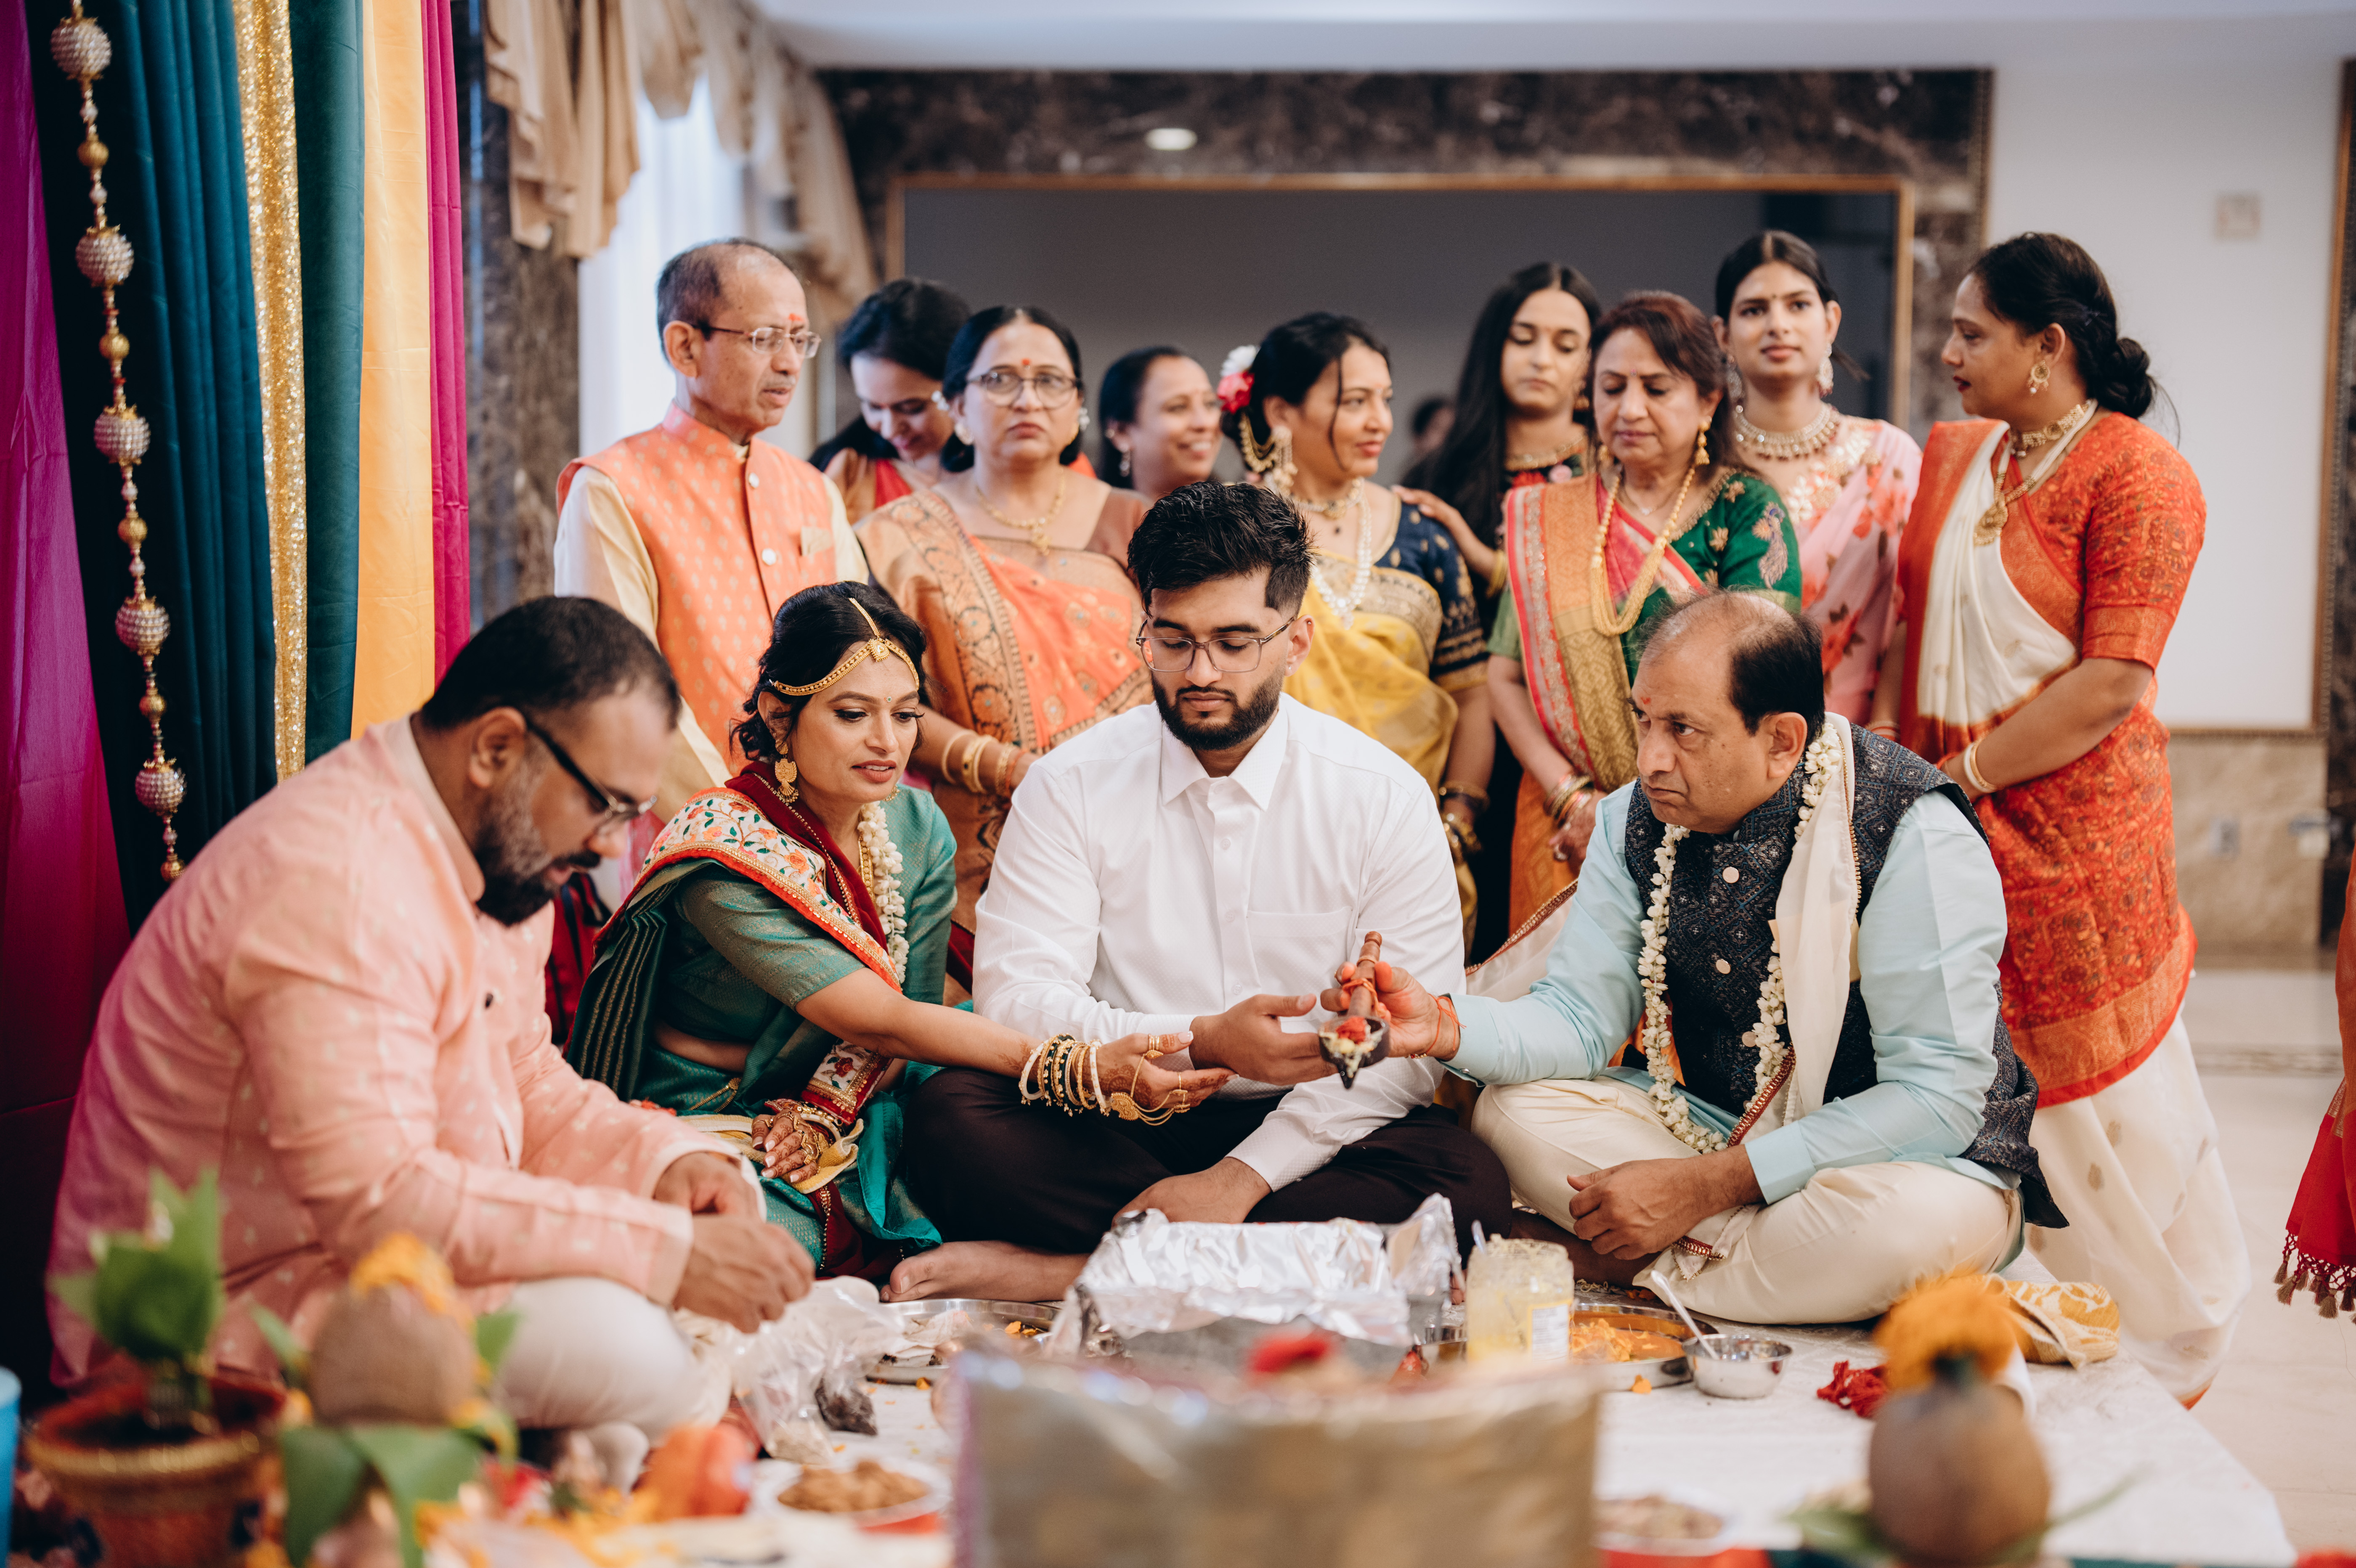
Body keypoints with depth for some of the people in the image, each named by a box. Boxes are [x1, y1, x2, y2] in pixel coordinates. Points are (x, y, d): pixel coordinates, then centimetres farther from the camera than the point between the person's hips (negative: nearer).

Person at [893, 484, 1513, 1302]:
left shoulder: (1384, 796, -1)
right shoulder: (1070, 787, 0)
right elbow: (1015, 999, -9)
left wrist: (1244, 1174, -20)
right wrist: (1200, 1041, -26)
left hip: (1296, 1140, 1)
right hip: (1110, 1129, 0)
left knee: (1467, 1182, -30)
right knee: (951, 1115, -27)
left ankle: (1070, 1270, -26)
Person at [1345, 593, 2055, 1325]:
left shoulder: (1917, 837, -24)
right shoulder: (1636, 818, -5)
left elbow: (1939, 1092, -26)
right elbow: (1584, 1015, -3)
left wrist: (1705, 1184, -28)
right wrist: (1446, 1025, -26)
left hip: (1913, 1154, -4)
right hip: (1706, 1122, 4)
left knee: (1927, 1223, -39)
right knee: (1512, 1110, -15)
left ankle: (1627, 1265, -17)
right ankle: (1783, 1259, -16)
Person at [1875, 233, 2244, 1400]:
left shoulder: (2137, 475, -11)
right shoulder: (1951, 456, 12)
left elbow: (2112, 683, -17)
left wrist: (1964, 773, -15)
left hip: (2074, 831, -6)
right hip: (1949, 825, 6)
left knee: (2098, 1098, 3)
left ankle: (2167, 1366, 23)